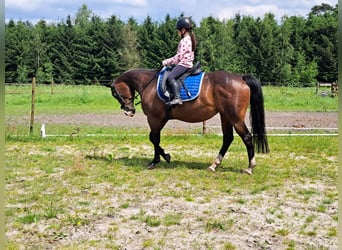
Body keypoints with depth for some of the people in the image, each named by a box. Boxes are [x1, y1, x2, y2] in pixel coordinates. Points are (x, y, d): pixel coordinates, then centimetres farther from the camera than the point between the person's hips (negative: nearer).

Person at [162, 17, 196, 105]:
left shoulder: (184, 41, -13)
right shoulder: (190, 39, 19)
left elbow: (179, 56, -17)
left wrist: (167, 62, -9)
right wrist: (170, 62, 20)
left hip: (183, 64, -11)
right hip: (188, 63, 11)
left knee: (170, 77, -26)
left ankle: (177, 97, -37)